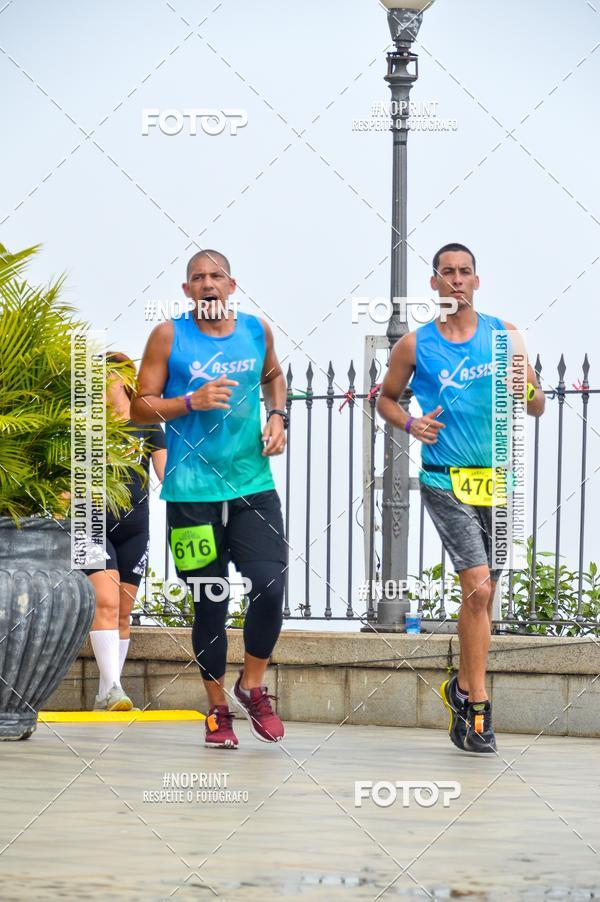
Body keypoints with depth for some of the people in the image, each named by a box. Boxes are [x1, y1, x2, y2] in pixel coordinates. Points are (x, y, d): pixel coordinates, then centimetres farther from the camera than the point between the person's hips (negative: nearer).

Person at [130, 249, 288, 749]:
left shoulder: (258, 330, 6)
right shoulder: (169, 335, -3)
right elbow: (140, 407, -1)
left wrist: (277, 416, 9)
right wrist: (191, 402, -16)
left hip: (253, 483, 2)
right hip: (193, 489, -2)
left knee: (269, 585, -12)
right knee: (209, 602, 4)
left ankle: (252, 686, 12)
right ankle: (218, 708, 18)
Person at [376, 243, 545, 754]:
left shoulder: (502, 335, 6)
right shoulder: (415, 345, 1)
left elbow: (538, 405, 9)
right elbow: (387, 398, 15)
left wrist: (526, 392, -14)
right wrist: (410, 424, -6)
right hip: (445, 481, -3)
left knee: (483, 594, 11)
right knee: (477, 587, -16)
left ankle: (463, 688, 30)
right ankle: (477, 707, -10)